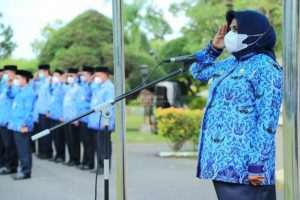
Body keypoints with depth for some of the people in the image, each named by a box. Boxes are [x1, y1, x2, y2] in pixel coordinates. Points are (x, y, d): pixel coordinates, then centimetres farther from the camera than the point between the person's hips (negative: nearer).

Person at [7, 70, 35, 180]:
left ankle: (26, 171, -1)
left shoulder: (29, 92, -11)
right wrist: (12, 121, 18)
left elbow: (28, 110, -17)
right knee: (20, 149, 12)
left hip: (23, 127, -9)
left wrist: (25, 124, -21)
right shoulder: (20, 92, 18)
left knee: (24, 150, -5)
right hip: (16, 125, 9)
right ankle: (23, 170, 17)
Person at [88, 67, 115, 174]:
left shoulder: (109, 87, -10)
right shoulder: (97, 86, 18)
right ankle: (100, 166, 17)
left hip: (103, 122, -9)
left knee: (103, 145, -4)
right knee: (97, 144, 11)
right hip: (95, 122, 9)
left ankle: (105, 167, 1)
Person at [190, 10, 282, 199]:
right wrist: (214, 47, 16)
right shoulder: (230, 64, 16)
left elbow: (267, 120, -16)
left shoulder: (264, 66, -9)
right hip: (221, 162, 9)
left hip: (244, 166, -9)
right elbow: (198, 71, 34)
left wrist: (257, 164, -21)